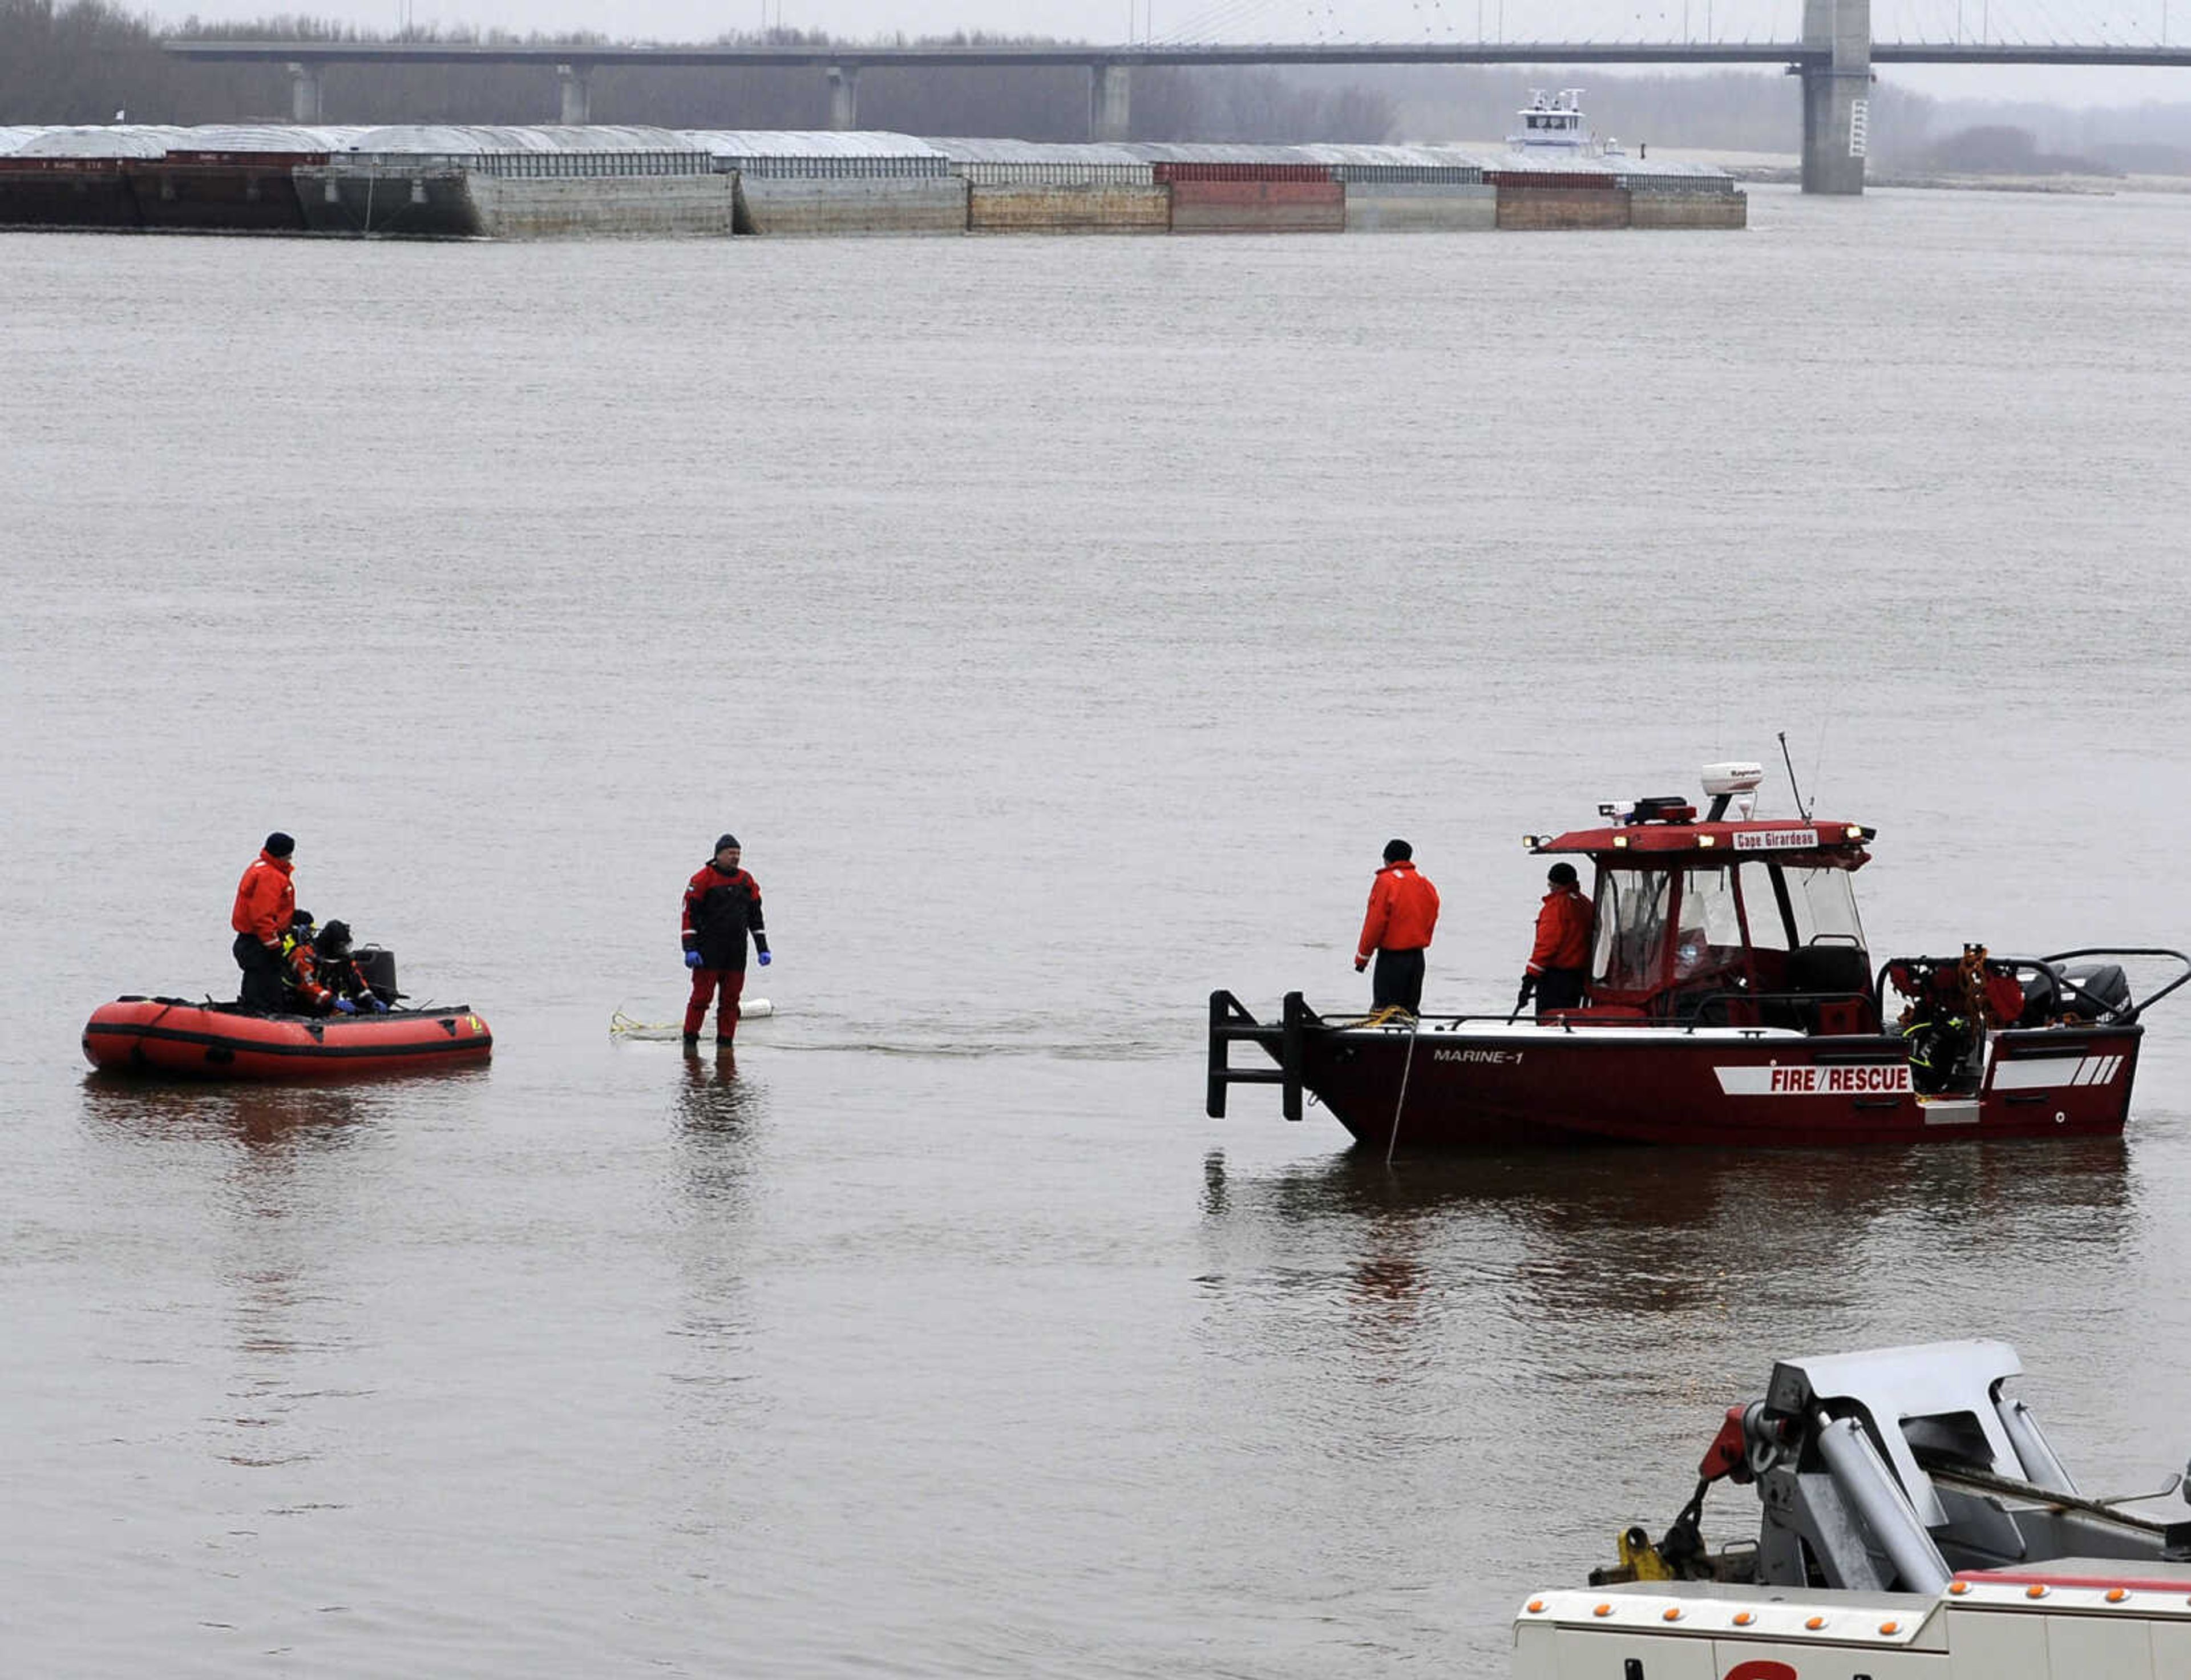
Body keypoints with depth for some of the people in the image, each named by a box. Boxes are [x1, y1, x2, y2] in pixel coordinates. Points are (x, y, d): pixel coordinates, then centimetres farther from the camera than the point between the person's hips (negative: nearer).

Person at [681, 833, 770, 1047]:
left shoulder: (747, 881, 11)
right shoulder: (703, 879, -5)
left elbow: (756, 917, 18)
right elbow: (689, 915, -7)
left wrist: (763, 949, 13)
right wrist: (690, 949, -14)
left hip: (737, 953, 5)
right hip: (708, 949, -5)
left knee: (731, 999, 5)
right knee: (702, 997, -5)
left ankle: (725, 1041, 12)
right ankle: (690, 1039, 4)